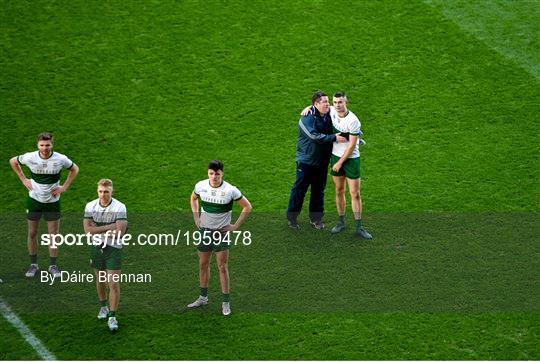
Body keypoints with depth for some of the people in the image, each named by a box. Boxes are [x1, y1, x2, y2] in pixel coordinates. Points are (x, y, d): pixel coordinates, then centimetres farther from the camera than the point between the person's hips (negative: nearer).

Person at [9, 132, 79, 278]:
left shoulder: (60, 159, -14)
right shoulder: (30, 157, -13)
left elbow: (74, 169, 6)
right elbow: (13, 161, 7)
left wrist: (64, 187, -2)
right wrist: (23, 180, 1)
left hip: (53, 201, 0)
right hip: (34, 200, 1)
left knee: (54, 234, 3)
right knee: (32, 233, 6)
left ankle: (53, 265, 17)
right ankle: (33, 264, 21)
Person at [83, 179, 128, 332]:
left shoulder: (119, 207, -15)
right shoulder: (90, 206, -4)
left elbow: (119, 232, -22)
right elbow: (87, 229, -13)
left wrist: (98, 230, -15)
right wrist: (109, 227, -20)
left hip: (113, 249, -4)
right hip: (96, 248, 4)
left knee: (114, 284, -7)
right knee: (100, 280, 18)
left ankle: (112, 316, 0)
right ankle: (103, 307, 40)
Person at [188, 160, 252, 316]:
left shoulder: (230, 190, -17)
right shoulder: (201, 186, -7)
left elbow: (247, 207, -5)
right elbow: (193, 198, 17)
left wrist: (236, 226, -7)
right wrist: (196, 217, 8)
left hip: (222, 231, -4)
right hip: (204, 229, 4)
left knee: (222, 267, -2)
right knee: (203, 264, 13)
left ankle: (226, 302, 8)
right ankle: (203, 297, 28)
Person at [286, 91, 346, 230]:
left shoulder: (329, 115, 1)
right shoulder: (307, 118, -18)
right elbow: (315, 136, -28)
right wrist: (334, 138, -28)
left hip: (322, 161, 6)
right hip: (306, 160, -6)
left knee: (319, 190, 13)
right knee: (299, 188, 2)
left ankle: (316, 218, 25)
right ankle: (292, 217, 14)